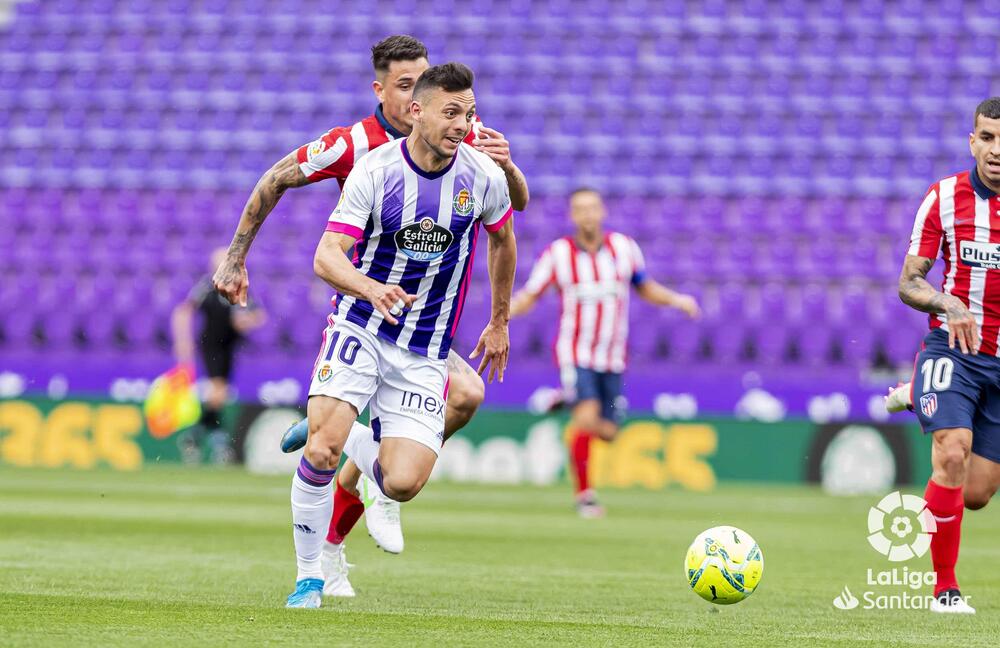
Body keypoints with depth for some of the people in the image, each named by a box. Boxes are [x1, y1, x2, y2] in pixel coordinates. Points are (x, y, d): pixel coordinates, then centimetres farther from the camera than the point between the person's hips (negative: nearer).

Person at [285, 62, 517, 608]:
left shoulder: (484, 177, -5)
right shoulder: (374, 170, -13)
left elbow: (502, 239, 17)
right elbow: (327, 257, -19)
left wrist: (500, 323, 24)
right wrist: (372, 289, -40)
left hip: (424, 354, 2)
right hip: (359, 329, -2)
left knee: (403, 484, -13)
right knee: (322, 450, -22)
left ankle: (350, 436, 21)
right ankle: (308, 576, -1)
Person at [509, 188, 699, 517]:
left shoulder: (624, 247, 1)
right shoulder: (557, 253, -6)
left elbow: (645, 289, 15)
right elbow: (529, 296, -1)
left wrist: (677, 299, -2)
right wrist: (504, 312, -21)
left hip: (612, 357, 3)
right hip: (575, 354, -3)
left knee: (607, 431, 2)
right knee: (587, 418, -22)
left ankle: (573, 408, 36)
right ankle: (584, 493, -7)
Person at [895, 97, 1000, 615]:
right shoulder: (945, 197, -4)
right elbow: (908, 284, -4)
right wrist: (947, 304, -24)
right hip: (953, 348, -2)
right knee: (952, 455, -26)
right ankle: (944, 588, -15)